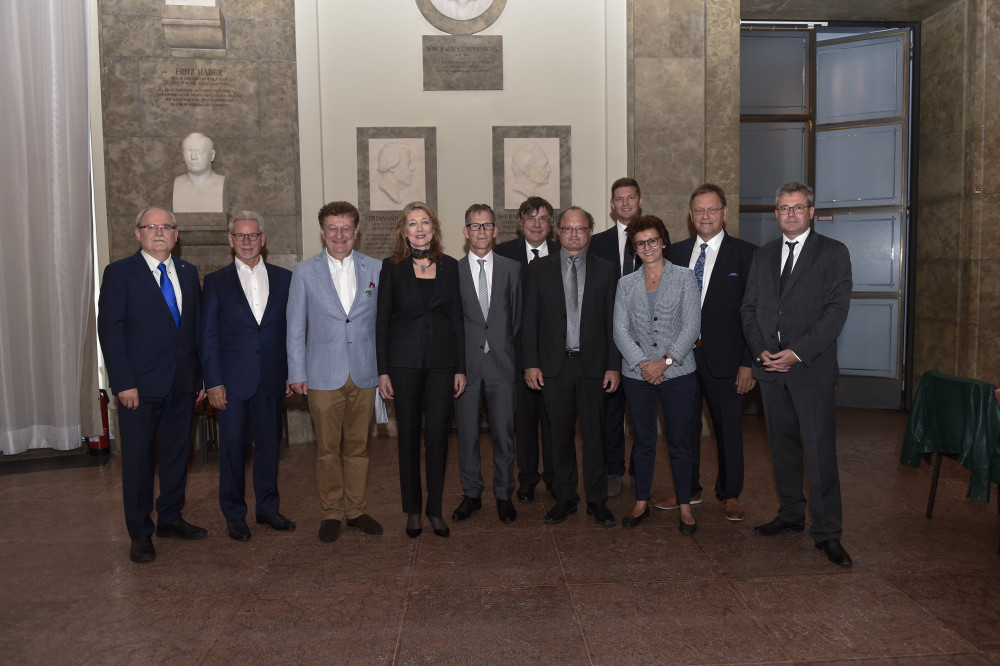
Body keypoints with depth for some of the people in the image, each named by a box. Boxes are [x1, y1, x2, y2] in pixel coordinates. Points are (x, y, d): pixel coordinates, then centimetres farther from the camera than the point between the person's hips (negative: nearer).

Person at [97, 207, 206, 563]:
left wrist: (201, 375, 6)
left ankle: (171, 519, 30)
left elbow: (197, 327, 11)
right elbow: (110, 330, -8)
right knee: (138, 459, 5)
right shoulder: (120, 272, -4)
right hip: (140, 385, -4)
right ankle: (140, 534, 19)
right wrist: (124, 383, -15)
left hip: (183, 383, 5)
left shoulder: (188, 273, 10)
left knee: (177, 453, 14)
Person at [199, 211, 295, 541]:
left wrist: (292, 372, 2)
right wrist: (213, 383, -7)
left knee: (269, 444, 11)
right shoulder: (216, 282, 2)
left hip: (272, 379, 2)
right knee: (232, 447, 5)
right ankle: (234, 515, 20)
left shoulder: (283, 278, 7)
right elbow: (207, 337, -1)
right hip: (233, 380, -2)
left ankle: (268, 507, 26)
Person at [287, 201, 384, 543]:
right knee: (327, 449, 5)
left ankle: (356, 509, 24)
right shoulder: (305, 272, 3)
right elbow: (295, 326, 4)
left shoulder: (375, 269, 6)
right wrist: (297, 373, 0)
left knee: (358, 447, 9)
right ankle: (332, 512, 21)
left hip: (365, 374, 1)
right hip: (324, 375, -1)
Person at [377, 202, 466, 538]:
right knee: (409, 435, 6)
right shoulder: (392, 266, 2)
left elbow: (457, 318, 9)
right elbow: (382, 320, 2)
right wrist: (382, 371, -4)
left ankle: (435, 508, 17)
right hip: (404, 361, -1)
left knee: (438, 435, 2)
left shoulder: (449, 266, 7)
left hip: (441, 361, 1)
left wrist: (460, 368, 4)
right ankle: (413, 509, 20)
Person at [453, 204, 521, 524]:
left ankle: (504, 495, 21)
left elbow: (518, 315, 9)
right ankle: (471, 494, 23)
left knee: (503, 433, 5)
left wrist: (508, 348, 3)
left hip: (501, 363, 1)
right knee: (467, 433, 7)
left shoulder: (512, 269, 7)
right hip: (466, 363, 0)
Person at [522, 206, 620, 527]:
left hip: (593, 365, 0)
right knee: (561, 434, 8)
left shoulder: (605, 270, 6)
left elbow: (612, 321, 4)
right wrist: (531, 363, -4)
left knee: (595, 434, 5)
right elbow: (529, 320, 3)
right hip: (554, 365, 0)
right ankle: (565, 498, 21)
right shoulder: (539, 269, 5)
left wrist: (614, 365, -2)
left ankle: (597, 500, 18)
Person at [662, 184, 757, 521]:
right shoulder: (676, 252, 8)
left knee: (728, 427, 8)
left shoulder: (745, 253, -3)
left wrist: (749, 363, -11)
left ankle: (729, 494, 26)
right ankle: (688, 489, 31)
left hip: (723, 357, -3)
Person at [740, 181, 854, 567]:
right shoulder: (763, 256, 15)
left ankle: (827, 532, 3)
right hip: (770, 366, 5)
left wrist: (798, 352, -16)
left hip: (811, 366, -4)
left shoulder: (834, 253, 1)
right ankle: (791, 514, 25)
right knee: (782, 444, 12)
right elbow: (749, 307, 12)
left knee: (819, 449, -6)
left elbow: (836, 310, -8)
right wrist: (760, 349, -5)